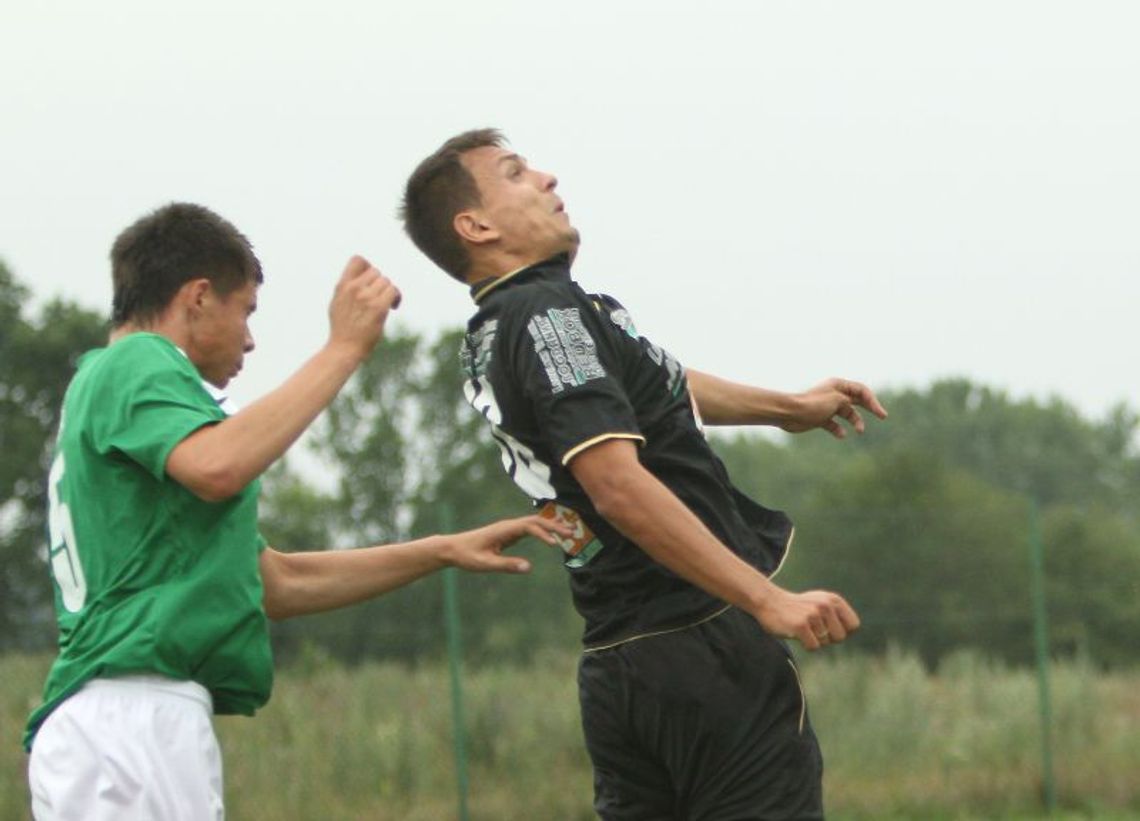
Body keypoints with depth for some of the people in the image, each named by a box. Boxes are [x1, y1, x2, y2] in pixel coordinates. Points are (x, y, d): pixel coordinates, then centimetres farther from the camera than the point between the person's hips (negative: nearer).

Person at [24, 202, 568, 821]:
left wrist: (445, 552, 28)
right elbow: (218, 466, -25)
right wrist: (345, 347, -15)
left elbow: (277, 582, 29)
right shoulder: (135, 362, -1)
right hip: (134, 715, -10)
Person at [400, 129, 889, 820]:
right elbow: (617, 483, -26)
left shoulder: (493, 339, 15)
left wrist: (791, 408, 43)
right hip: (702, 645, -9)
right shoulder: (548, 314, -14)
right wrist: (769, 600, -27)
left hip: (614, 670, 9)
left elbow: (649, 387, 32)